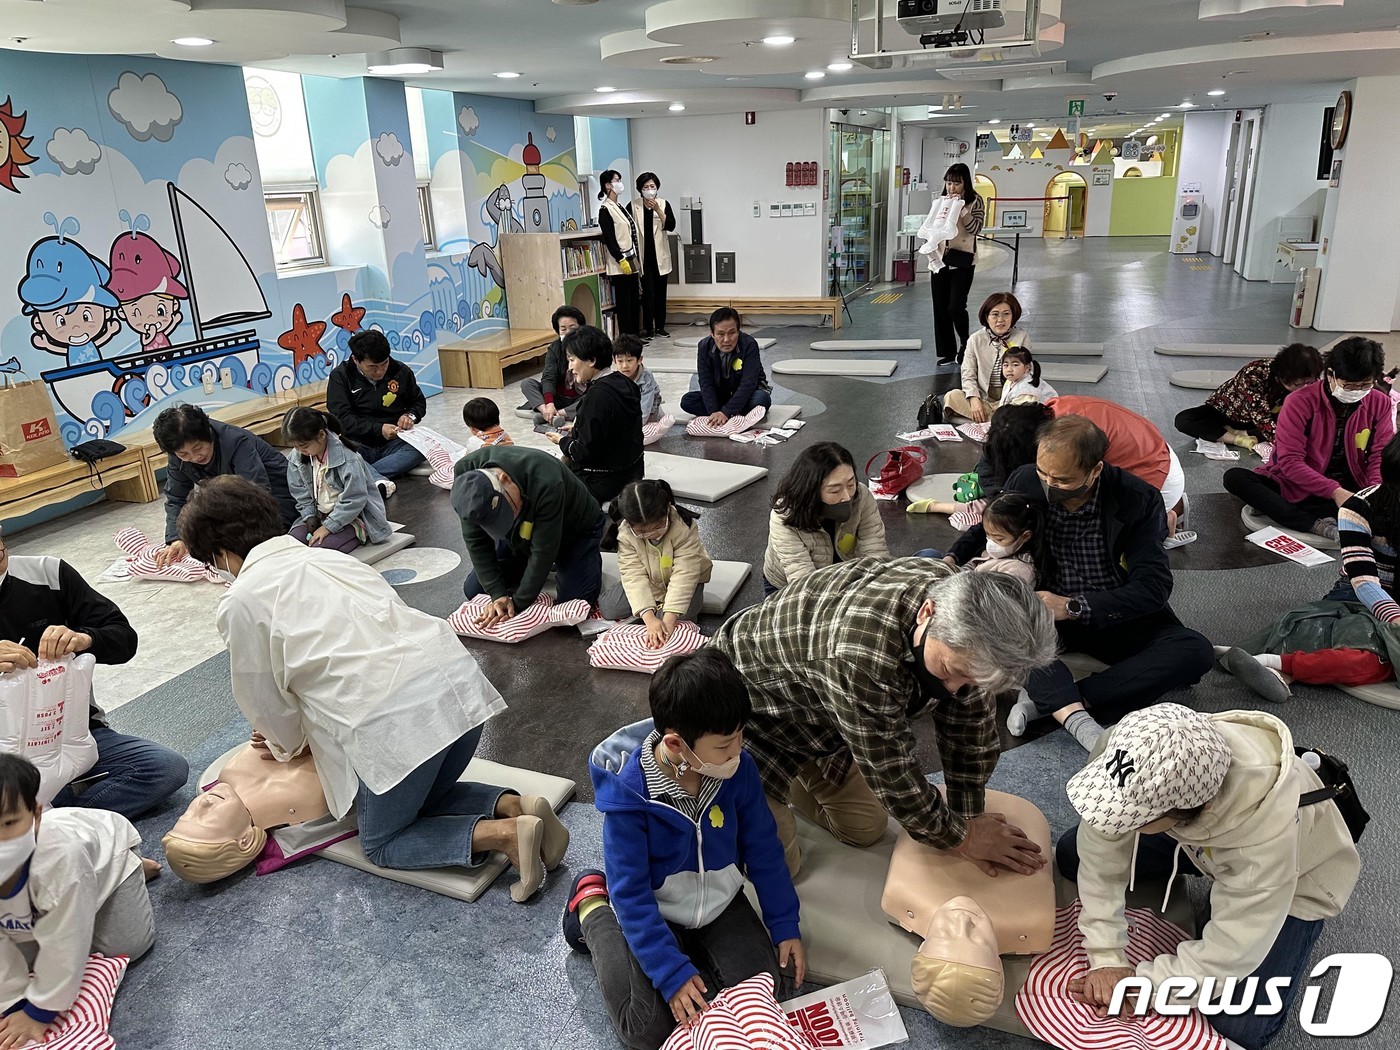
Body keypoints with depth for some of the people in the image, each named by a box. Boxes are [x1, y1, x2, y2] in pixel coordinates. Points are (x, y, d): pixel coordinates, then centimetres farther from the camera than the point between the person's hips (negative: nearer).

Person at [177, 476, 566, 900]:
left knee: (382, 844, 17)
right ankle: (514, 806, 6)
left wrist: (288, 743, 35)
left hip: (394, 717, -7)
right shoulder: (327, 556, 25)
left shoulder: (241, 601, 4)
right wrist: (297, 731, 43)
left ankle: (504, 835, -4)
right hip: (458, 676, 8)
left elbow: (263, 697, 13)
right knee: (428, 799, 33)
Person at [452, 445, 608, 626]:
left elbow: (543, 550, -35)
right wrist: (498, 594, -26)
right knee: (473, 591, 0)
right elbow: (475, 540, -22)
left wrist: (518, 604, -30)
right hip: (518, 536, 4)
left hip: (575, 531, -4)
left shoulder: (546, 482, -44)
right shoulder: (466, 473, -31)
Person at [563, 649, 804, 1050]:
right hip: (653, 911, -3)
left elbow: (763, 850, -4)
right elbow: (631, 893, -23)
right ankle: (593, 908, 12)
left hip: (721, 901, 4)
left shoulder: (738, 769, -20)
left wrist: (785, 924, 1)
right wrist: (672, 973, -24)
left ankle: (694, 942, 18)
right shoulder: (627, 795, -31)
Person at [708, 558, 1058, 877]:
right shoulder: (862, 656, -43)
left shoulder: (961, 609, -21)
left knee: (868, 828, 10)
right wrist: (959, 837, -14)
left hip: (821, 707, 7)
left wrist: (969, 817, -4)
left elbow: (971, 722, -6)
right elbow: (891, 770, -29)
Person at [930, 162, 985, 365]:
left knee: (955, 307, -12)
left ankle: (965, 344, 15)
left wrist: (960, 208, -16)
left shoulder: (975, 202, 0)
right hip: (940, 258, 4)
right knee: (940, 308, 4)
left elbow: (975, 228, -10)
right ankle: (946, 352, 14)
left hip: (962, 260, -4)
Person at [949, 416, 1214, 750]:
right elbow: (987, 529, 11)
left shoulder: (1137, 499, -15)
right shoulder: (1024, 483, -9)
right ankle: (1078, 719, -44)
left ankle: (1047, 700, -34)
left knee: (1196, 652, -27)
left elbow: (1154, 585, -19)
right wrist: (953, 559, -9)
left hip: (1117, 619, 0)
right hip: (1046, 612, 1)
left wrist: (1074, 607, -29)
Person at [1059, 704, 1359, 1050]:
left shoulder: (1265, 835, -45)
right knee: (1070, 855, 0)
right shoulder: (1130, 755, -38)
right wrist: (1106, 959, -26)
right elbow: (1101, 854, -24)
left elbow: (1227, 956, -32)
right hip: (1201, 838, 4)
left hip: (1291, 874, -3)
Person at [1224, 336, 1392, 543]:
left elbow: (1381, 456, -3)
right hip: (1296, 486, -2)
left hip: (1349, 488, 3)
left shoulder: (1381, 404, 0)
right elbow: (1289, 462, -18)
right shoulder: (1300, 401, -12)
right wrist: (1334, 491, -30)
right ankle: (1316, 525, -37)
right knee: (1234, 477, -28)